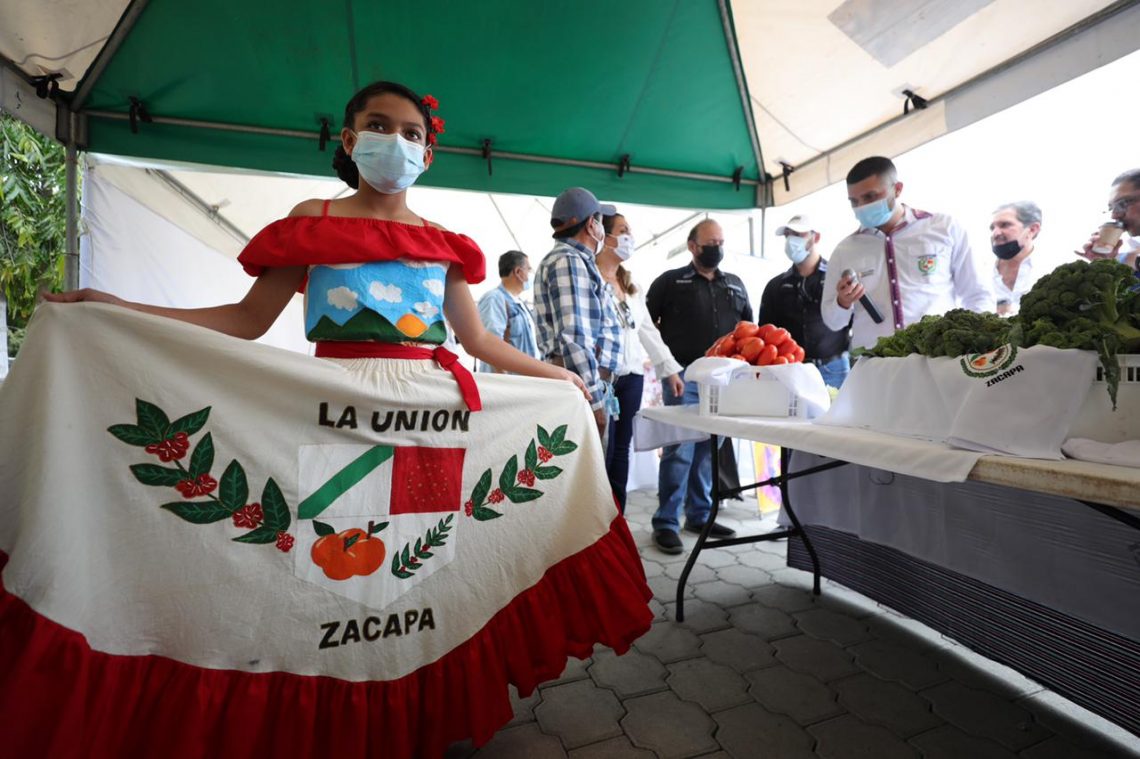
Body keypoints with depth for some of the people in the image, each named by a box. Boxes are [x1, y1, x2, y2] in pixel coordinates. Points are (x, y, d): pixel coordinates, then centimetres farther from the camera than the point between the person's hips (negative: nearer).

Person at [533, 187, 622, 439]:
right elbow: (574, 338, -20)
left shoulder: (577, 261, 22)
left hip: (589, 385, 10)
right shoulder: (569, 261, -10)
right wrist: (595, 399, -20)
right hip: (583, 387, -10)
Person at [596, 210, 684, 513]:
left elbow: (647, 328, 20)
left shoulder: (630, 283, 19)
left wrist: (670, 368, 16)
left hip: (631, 376, 8)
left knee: (621, 449, 12)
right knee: (603, 452, -3)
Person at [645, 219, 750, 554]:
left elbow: (748, 326, 24)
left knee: (709, 449, 10)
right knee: (679, 449, -8)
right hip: (683, 377, -5)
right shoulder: (671, 281, 2)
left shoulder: (735, 284, 17)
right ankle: (665, 523, 2)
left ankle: (699, 515, 22)